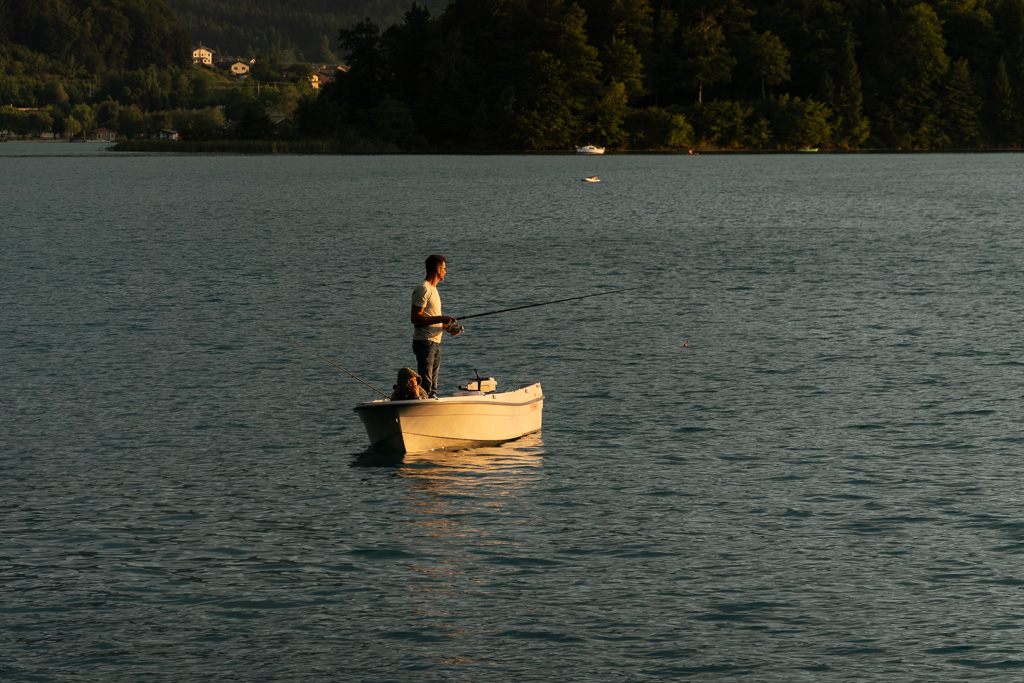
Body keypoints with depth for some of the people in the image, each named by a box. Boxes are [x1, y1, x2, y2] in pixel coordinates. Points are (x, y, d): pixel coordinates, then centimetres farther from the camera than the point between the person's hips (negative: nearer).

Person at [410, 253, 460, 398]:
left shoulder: (433, 289, 20)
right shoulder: (423, 289, -11)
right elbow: (415, 318, -18)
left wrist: (448, 327, 9)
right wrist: (441, 319, -21)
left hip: (435, 342, 10)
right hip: (425, 342, -10)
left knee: (433, 386, 10)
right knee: (425, 386, -13)